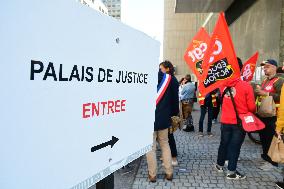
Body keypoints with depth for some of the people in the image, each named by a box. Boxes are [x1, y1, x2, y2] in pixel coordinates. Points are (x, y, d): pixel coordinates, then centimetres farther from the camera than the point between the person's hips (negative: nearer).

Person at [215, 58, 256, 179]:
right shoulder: (246, 86, -16)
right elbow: (251, 107, -9)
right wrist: (254, 112, 11)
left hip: (225, 121, 4)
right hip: (240, 122, -3)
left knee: (224, 143, 19)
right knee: (235, 146, 7)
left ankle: (219, 165, 36)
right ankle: (231, 172, 18)